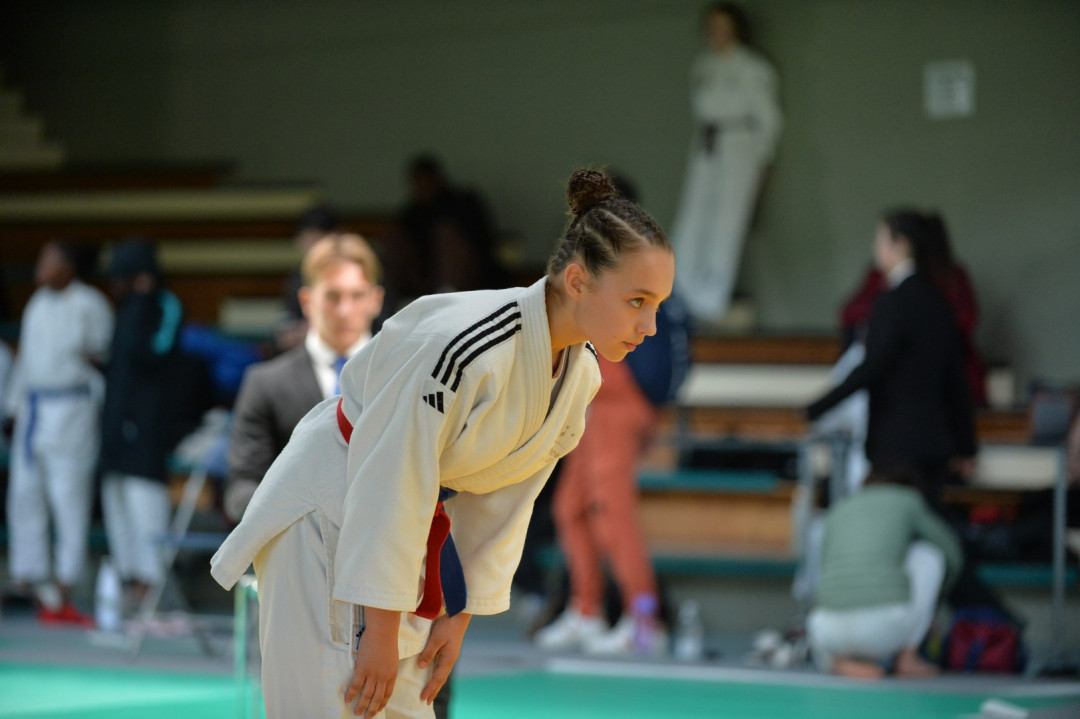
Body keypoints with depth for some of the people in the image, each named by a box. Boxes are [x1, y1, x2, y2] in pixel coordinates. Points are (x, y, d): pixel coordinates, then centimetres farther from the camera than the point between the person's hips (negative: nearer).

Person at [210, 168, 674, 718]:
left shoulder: (581, 374, -7)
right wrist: (382, 631, -23)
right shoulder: (464, 344, -34)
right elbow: (390, 483, -29)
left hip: (412, 525, 8)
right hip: (328, 516, -8)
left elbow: (505, 501, 4)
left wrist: (460, 616, 7)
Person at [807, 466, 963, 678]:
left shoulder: (837, 512, 27)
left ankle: (844, 661, 4)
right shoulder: (908, 500, 18)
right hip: (888, 625, -3)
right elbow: (951, 554, 29)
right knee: (927, 552, 25)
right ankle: (908, 658, 17)